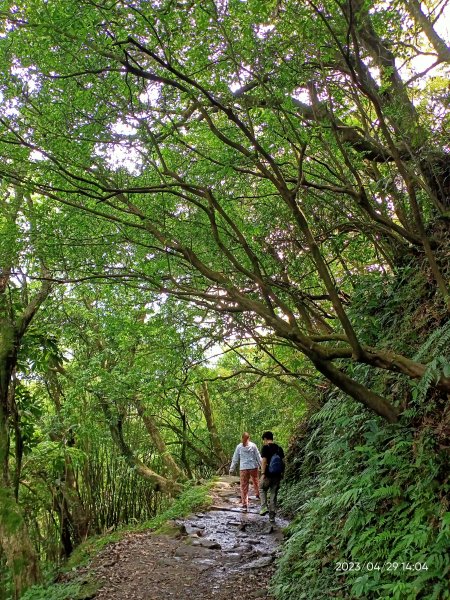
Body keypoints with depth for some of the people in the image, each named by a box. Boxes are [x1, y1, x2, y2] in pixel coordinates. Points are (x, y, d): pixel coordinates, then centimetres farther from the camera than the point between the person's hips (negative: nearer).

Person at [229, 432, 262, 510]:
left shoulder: (239, 447, 0)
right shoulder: (253, 445, -2)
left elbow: (235, 459, 5)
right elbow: (258, 457, 2)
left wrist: (231, 469, 11)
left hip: (243, 468, 0)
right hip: (253, 467, 1)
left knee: (244, 486, 3)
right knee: (255, 481, 24)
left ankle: (245, 504, 0)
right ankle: (258, 494, 41)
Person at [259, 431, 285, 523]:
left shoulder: (265, 448, -9)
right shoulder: (279, 448, 8)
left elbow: (264, 461, -16)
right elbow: (283, 462, 9)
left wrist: (262, 473, -16)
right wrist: (282, 473, 16)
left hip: (268, 475, -4)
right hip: (277, 476, 5)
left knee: (263, 490, 19)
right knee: (273, 494, 10)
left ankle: (264, 507, 1)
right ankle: (272, 517, 13)